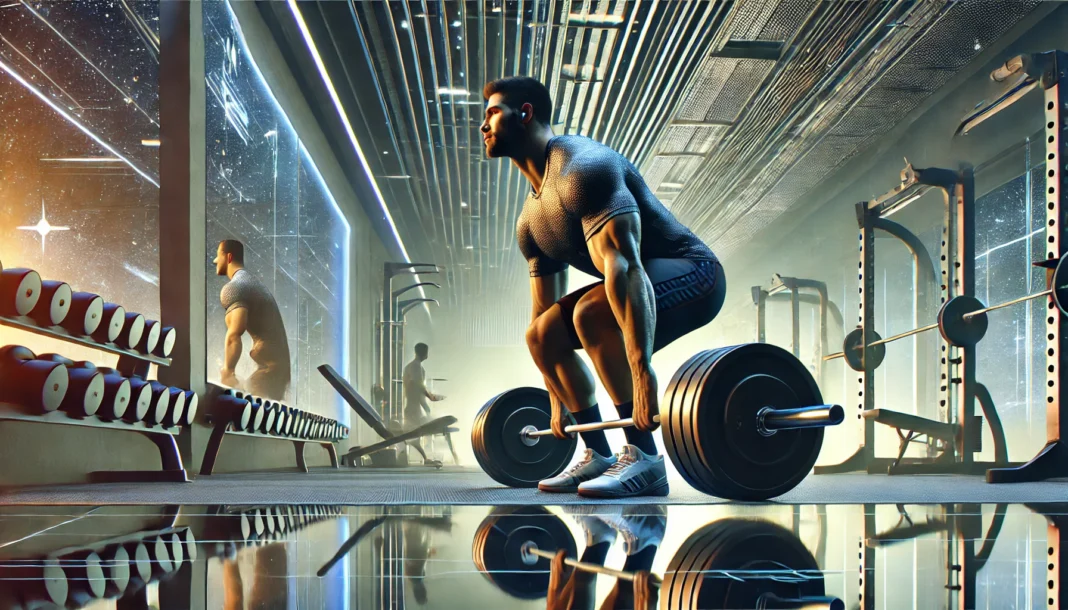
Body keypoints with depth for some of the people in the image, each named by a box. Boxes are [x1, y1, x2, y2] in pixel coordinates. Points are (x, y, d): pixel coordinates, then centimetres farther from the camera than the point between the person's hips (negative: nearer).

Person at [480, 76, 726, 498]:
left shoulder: (582, 167, -23)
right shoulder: (531, 220, 8)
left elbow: (623, 267, -35)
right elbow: (544, 310, 14)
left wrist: (642, 371, -43)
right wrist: (557, 403, 14)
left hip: (692, 275, -10)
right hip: (645, 282, 10)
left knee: (591, 311, -34)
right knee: (541, 335, 4)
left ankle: (644, 460, -27)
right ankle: (598, 456, 10)